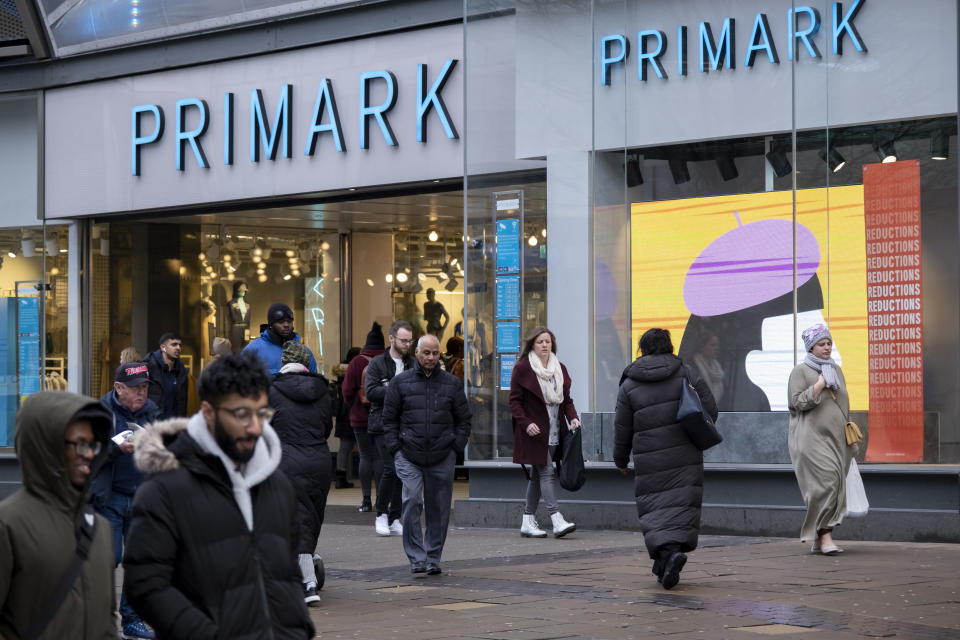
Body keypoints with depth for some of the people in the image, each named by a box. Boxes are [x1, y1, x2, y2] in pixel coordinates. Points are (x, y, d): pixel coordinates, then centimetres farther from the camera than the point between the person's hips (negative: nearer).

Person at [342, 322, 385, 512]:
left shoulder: (356, 362, -4)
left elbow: (347, 390, -3)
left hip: (360, 418, 0)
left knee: (365, 456, 5)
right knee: (380, 456, 5)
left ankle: (366, 499, 2)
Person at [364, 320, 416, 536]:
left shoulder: (414, 364, 14)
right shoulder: (377, 364, 2)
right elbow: (370, 392, -10)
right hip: (384, 425, -4)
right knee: (391, 469, -15)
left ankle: (394, 519, 12)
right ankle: (381, 515, 1)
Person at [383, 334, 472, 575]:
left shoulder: (452, 384, 7)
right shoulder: (401, 382, 4)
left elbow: (463, 419, 13)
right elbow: (389, 418, 8)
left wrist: (456, 447, 3)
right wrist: (396, 448, -1)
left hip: (442, 458, 2)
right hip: (409, 457, -2)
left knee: (439, 509, 5)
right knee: (411, 502, -16)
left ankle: (433, 558, 17)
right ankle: (416, 557, -11)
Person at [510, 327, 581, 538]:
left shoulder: (560, 368, 14)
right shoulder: (522, 368, -4)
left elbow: (566, 399, 17)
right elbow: (515, 400, -5)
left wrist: (572, 417, -2)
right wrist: (526, 423, -17)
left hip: (554, 432, 6)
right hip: (535, 431, -6)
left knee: (538, 474, 10)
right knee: (546, 472, -13)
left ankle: (528, 521, 16)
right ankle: (557, 520, -19)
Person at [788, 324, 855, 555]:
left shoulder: (836, 370, 18)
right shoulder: (801, 371, -1)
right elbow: (797, 402, -11)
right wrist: (820, 384, -13)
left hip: (835, 438, 7)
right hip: (811, 438, -7)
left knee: (834, 487, 3)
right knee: (824, 482, -20)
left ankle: (817, 541, 9)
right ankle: (824, 536, -20)